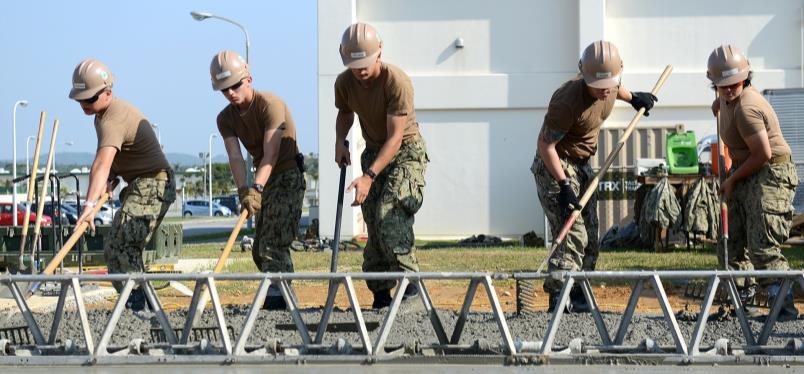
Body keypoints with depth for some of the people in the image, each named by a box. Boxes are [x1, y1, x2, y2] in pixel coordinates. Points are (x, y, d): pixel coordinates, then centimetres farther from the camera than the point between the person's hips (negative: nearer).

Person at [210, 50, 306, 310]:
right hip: (264, 181, 8)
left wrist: (256, 188, -40)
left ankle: (276, 299, -22)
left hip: (288, 176, -8)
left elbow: (271, 155, -28)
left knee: (274, 242, -18)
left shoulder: (270, 104, -19)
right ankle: (285, 297, 16)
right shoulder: (226, 118, 1)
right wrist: (243, 190, -31)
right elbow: (235, 157, -13)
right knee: (260, 249, 8)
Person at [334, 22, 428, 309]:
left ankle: (409, 281, -21)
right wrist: (340, 141, -3)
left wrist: (369, 176, -35)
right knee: (373, 224, 0)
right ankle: (380, 295, 4)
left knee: (389, 213, -25)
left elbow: (395, 137, -28)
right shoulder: (344, 83, -8)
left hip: (406, 149, -6)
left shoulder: (397, 82, -26)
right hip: (374, 151, 6)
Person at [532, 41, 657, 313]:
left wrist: (633, 98, 33)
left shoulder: (610, 87, -8)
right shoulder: (568, 101, -31)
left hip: (582, 165, 8)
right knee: (573, 234, -19)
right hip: (555, 165, -8)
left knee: (589, 238, 9)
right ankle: (558, 297, -21)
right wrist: (563, 185, -29)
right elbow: (545, 145, -26)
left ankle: (578, 298, 15)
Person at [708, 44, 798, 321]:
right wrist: (721, 104, 18)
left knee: (762, 247, -17)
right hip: (744, 174, 10)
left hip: (770, 175, -10)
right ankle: (744, 299, 21)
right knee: (731, 244, 9)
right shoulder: (729, 99, 5)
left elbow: (763, 154, -23)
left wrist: (732, 179, -13)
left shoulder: (746, 108, -25)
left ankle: (785, 308, -13)